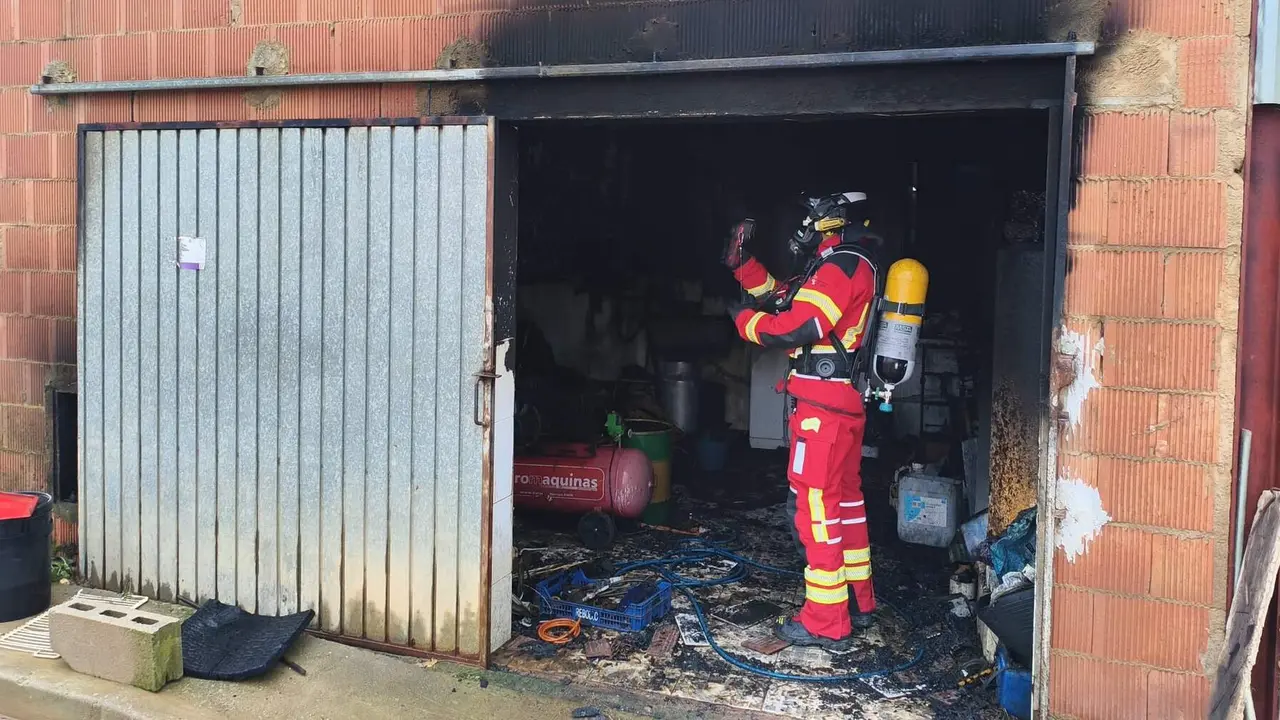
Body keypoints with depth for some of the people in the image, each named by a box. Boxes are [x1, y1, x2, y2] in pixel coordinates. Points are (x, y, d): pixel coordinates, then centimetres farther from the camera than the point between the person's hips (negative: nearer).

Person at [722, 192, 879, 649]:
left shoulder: (843, 265, -15)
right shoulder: (849, 264, 17)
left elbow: (797, 327, -24)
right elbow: (782, 297, 22)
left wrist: (745, 320, -9)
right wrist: (742, 263, 15)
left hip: (822, 408, -11)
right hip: (846, 405, 11)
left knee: (817, 507, -5)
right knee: (846, 500, 18)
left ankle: (825, 623, 1)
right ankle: (858, 602, 30)